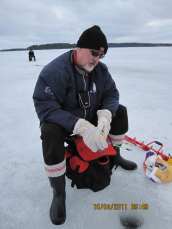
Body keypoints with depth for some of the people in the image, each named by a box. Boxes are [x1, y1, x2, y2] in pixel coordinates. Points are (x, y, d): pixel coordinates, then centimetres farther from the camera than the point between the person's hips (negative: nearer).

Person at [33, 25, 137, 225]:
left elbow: (111, 93, -4)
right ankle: (59, 193, -15)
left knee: (120, 111, -3)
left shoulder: (101, 69, -7)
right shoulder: (54, 71, -27)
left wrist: (105, 115, -28)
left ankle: (115, 155, 18)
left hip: (91, 116, 6)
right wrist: (81, 127, -43)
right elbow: (45, 106, -32)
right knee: (50, 133, -36)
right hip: (62, 119, -5)